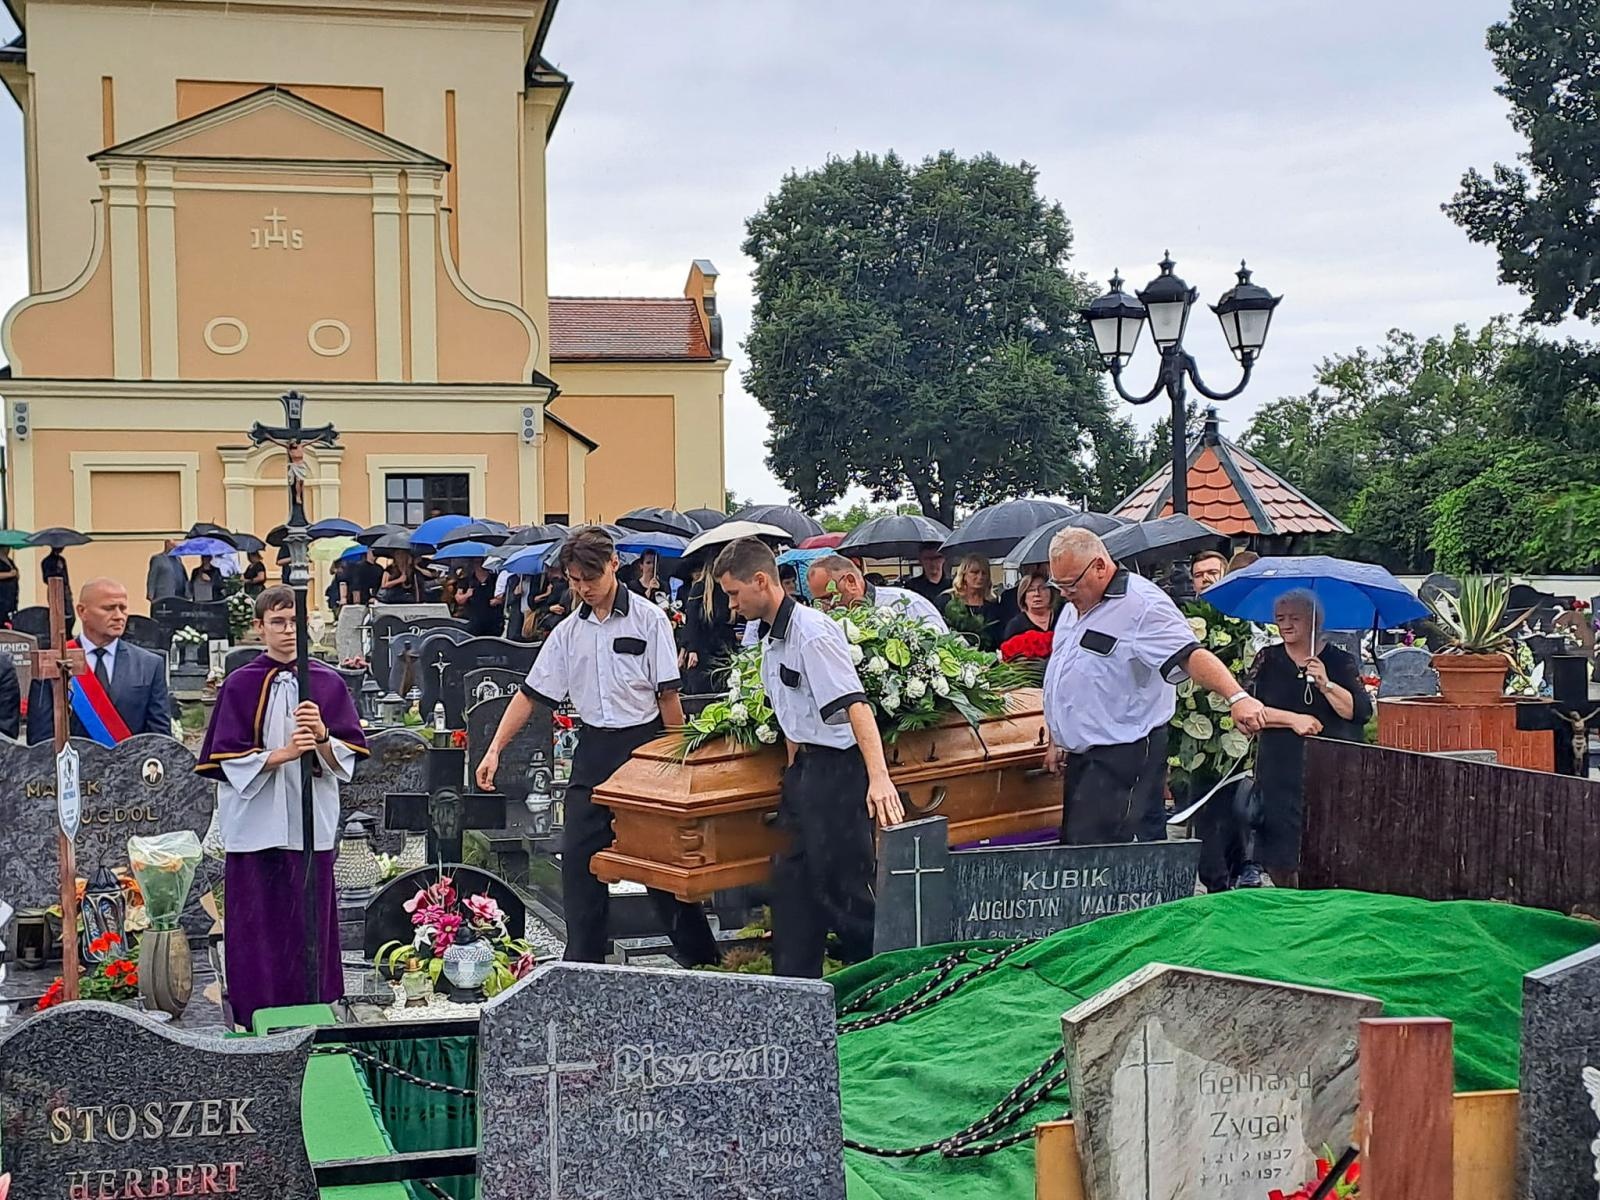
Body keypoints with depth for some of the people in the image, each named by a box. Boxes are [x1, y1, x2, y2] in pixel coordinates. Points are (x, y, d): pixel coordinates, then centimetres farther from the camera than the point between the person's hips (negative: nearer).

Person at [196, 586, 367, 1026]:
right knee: (257, 928, 0)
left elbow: (349, 755, 2)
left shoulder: (328, 682, 6)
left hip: (311, 825, 2)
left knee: (311, 924, 4)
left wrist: (322, 737, -19)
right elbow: (228, 759, -5)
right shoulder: (240, 685, 1)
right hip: (255, 825, -1)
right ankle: (256, 1020, 9)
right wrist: (283, 754, -18)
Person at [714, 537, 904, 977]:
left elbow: (855, 704, -25)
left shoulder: (812, 632, -17)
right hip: (803, 770, 10)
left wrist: (879, 777, -33)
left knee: (844, 886, -6)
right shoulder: (770, 639, 12)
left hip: (837, 769, -10)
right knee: (793, 881, 13)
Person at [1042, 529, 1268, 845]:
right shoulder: (1075, 606, 15)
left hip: (1124, 758, -9)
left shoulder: (1142, 606, -14)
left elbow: (1190, 656, -27)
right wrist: (1056, 740, 24)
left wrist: (1236, 697, -42)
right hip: (1082, 756, 9)